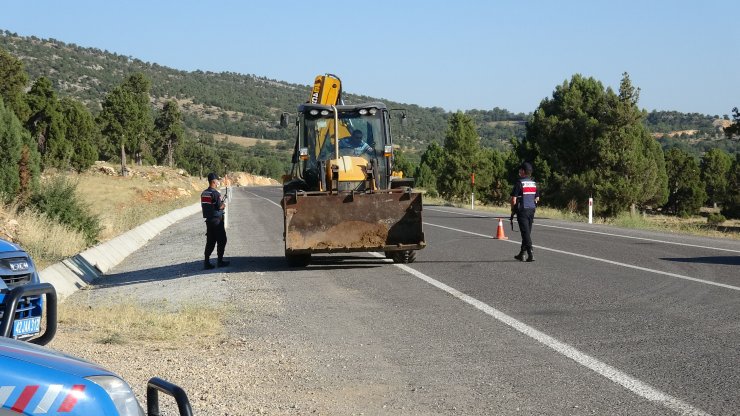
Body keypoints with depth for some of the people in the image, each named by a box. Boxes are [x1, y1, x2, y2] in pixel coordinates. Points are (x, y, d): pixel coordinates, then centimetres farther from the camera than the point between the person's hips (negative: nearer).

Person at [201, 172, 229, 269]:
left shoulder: (204, 193, 8)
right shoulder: (215, 193, -17)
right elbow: (220, 207, -19)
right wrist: (224, 205, 3)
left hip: (208, 220, 7)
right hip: (217, 220, -7)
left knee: (210, 241, 10)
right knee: (221, 240, 5)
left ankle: (207, 262, 5)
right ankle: (220, 261, 9)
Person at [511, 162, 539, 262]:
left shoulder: (519, 183, -12)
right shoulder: (534, 183, 9)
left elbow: (514, 199, -14)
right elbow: (537, 198, 16)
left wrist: (513, 209, 2)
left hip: (522, 211, -6)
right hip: (532, 210, 7)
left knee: (525, 232, -7)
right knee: (527, 232, 12)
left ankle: (530, 254, -14)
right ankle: (522, 254, 21)